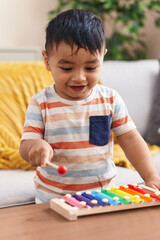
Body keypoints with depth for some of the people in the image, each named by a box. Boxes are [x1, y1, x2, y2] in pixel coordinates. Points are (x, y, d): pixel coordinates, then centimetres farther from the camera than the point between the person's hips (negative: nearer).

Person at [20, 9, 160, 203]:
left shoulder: (110, 100, -3)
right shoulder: (40, 104, -8)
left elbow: (130, 139, 0)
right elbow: (25, 146, -10)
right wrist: (35, 146, -34)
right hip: (53, 198, 0)